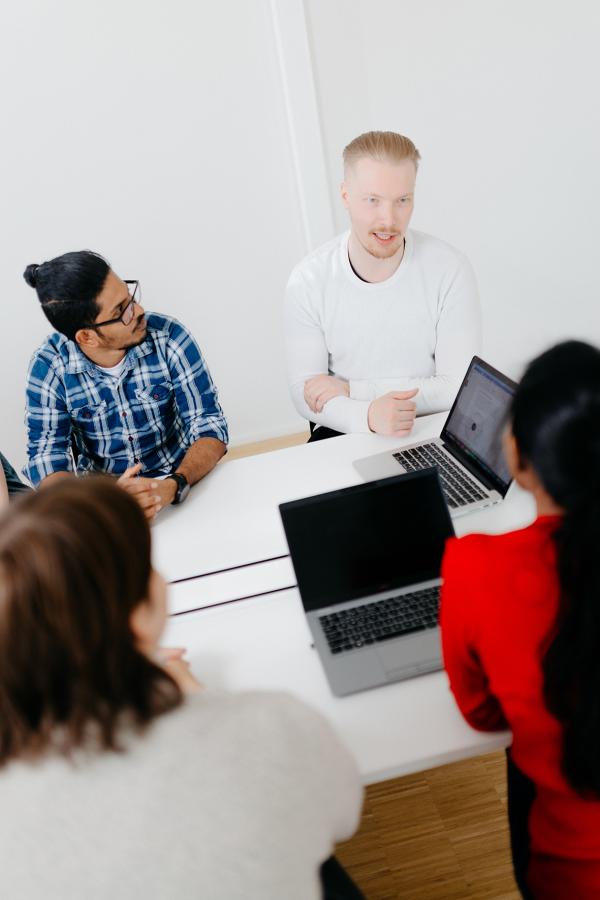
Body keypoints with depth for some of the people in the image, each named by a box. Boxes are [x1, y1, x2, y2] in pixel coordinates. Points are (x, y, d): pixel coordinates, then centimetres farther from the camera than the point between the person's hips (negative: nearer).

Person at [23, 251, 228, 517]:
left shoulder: (169, 338, -14)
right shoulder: (48, 366, -12)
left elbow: (210, 427, -13)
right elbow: (46, 455, -13)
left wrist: (173, 485, -32)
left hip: (180, 487, -1)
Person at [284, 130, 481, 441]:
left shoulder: (450, 270, -10)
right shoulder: (308, 281, -7)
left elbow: (459, 389, -10)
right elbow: (304, 393, -7)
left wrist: (351, 389, -14)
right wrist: (368, 414, -28)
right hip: (344, 431, -1)